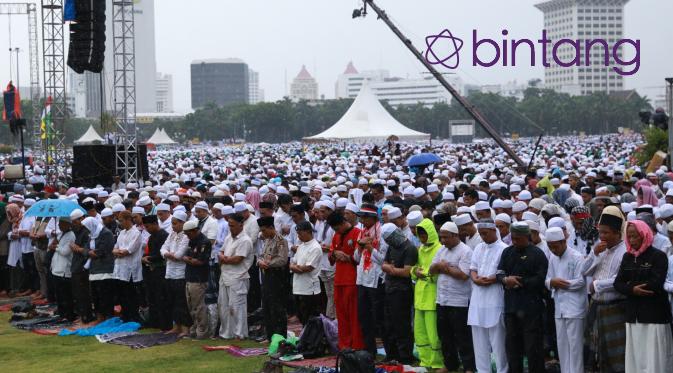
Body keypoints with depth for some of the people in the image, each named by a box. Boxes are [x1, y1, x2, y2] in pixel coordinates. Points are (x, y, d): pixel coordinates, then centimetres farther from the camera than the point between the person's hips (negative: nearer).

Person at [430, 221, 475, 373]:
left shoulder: (465, 251, -11)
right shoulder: (442, 250, 13)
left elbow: (464, 275, -21)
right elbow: (432, 270, 11)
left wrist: (445, 268, -11)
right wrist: (439, 266, -11)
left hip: (459, 302, -8)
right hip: (442, 300, 8)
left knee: (463, 337, -2)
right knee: (444, 334, 15)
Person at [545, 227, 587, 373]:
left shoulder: (576, 257, -9)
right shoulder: (553, 259, 13)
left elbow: (580, 282, -14)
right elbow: (547, 280, 11)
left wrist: (559, 283, -8)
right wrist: (552, 282, -12)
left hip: (574, 307, -7)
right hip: (559, 307, 7)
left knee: (574, 345, -3)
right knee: (562, 344, 10)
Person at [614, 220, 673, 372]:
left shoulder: (658, 256, -4)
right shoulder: (627, 257, 13)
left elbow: (656, 284, -16)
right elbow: (618, 283, 5)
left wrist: (630, 285, -5)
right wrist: (633, 290, -15)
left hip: (654, 315, -5)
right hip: (633, 315, 5)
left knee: (654, 359, -6)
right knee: (634, 358, 6)